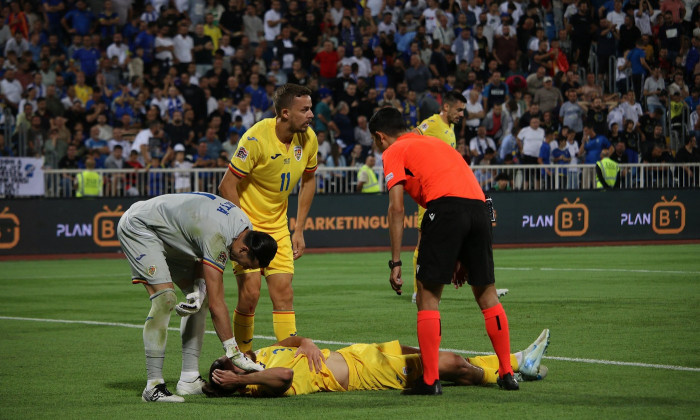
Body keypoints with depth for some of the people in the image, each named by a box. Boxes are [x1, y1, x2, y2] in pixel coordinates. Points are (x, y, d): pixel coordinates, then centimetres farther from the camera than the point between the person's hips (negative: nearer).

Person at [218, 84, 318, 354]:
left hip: (277, 225, 5)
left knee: (284, 293, -1)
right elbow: (227, 185, -19)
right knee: (250, 293, -11)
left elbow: (308, 181, 12)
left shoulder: (308, 139, -5)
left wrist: (299, 230, 8)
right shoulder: (257, 138, -23)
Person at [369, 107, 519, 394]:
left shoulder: (393, 153, 13)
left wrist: (395, 263, -1)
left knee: (428, 296, 0)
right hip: (480, 206, 6)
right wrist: (461, 257, 31)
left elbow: (396, 208, 1)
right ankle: (507, 373, 17)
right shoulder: (436, 144, 34)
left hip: (445, 207, -6)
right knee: (486, 294, 16)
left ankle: (430, 381, -4)